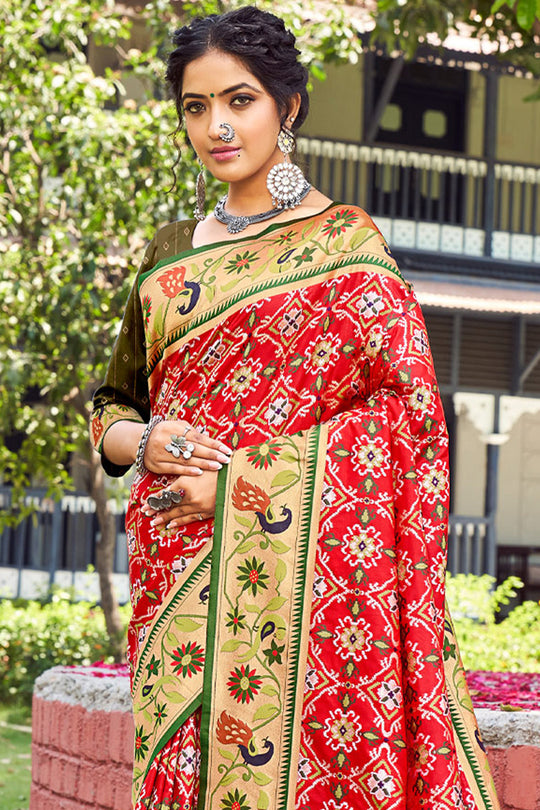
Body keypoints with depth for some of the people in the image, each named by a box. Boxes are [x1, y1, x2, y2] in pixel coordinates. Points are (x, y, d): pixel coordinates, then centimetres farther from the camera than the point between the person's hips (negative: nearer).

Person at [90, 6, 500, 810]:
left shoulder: (344, 240, 0)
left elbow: (411, 406, -8)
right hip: (178, 577, 4)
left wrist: (238, 482, -13)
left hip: (297, 564, -4)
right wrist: (145, 442, -4)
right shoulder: (170, 254, 15)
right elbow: (113, 406, 21)